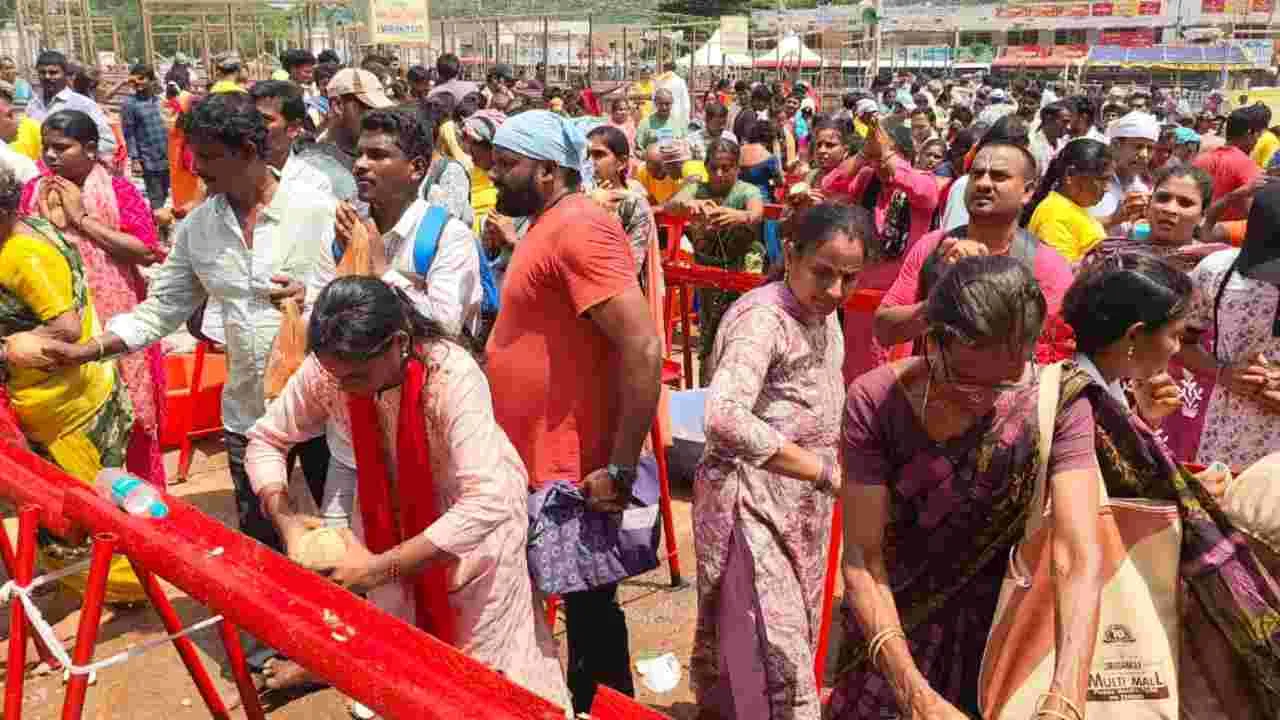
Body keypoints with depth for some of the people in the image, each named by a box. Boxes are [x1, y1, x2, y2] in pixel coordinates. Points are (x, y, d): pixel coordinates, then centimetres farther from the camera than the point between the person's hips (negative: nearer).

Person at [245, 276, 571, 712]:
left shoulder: (452, 377, -36)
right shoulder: (324, 371, -22)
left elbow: (488, 502, -42)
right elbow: (265, 440, -7)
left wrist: (381, 568, -40)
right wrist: (287, 522, -23)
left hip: (478, 512, -3)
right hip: (394, 512, 4)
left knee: (484, 656, 11)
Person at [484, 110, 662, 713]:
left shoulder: (578, 229, -20)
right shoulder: (548, 227, 12)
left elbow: (643, 349, -28)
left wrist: (621, 467, -25)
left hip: (573, 472, -10)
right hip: (537, 461, 10)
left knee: (591, 611, 7)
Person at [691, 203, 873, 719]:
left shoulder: (824, 315, 8)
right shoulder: (763, 318, -21)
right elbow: (725, 416, -36)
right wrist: (824, 472, -32)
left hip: (802, 507, 9)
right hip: (751, 501, -9)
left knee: (794, 638, 19)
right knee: (774, 654, -9)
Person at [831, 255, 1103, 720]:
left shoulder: (1056, 403, -21)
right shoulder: (875, 402, -22)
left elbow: (1080, 559, -29)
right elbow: (863, 559, -23)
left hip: (999, 632, 0)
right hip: (892, 629, 0)